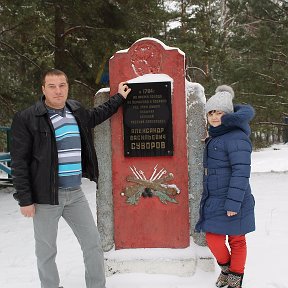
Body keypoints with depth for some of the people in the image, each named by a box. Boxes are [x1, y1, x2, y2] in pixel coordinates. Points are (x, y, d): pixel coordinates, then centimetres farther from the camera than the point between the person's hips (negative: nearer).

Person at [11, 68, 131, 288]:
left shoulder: (77, 111, 8)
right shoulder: (27, 119, -9)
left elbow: (97, 115, 32)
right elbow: (19, 162, -9)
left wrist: (119, 98, 36)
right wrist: (25, 199, -11)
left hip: (75, 193, 5)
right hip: (46, 196, -5)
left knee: (93, 244, 10)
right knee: (46, 250, 8)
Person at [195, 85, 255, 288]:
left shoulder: (236, 138, -18)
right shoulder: (214, 137, 10)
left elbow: (241, 172, -21)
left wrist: (233, 202, -22)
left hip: (232, 202, -8)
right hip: (214, 200, 8)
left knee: (236, 240, 8)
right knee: (213, 238, 10)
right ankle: (226, 268, 36)